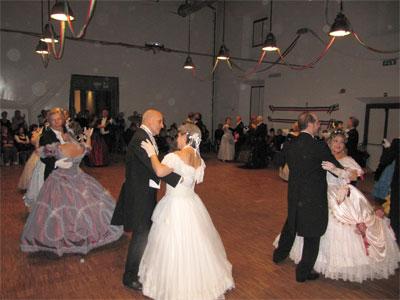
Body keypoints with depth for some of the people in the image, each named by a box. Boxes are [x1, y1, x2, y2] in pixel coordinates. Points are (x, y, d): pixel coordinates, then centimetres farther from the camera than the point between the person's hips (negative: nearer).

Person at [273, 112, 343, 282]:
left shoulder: (290, 145, -2)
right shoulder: (319, 146, -19)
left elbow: (278, 161, 15)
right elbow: (338, 169, -10)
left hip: (294, 194, 6)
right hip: (314, 197, -6)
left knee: (291, 223, 27)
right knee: (312, 233, 10)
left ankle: (280, 254, 46)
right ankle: (303, 272, 22)